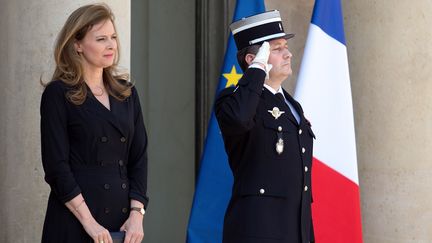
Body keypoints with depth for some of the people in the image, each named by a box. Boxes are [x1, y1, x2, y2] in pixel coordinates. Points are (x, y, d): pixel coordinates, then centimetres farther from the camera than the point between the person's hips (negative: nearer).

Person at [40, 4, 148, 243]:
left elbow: (139, 158, 8)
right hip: (75, 221, -4)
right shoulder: (58, 94, -4)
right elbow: (56, 166, -10)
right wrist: (88, 221, -16)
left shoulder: (126, 92, 11)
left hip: (122, 221, 4)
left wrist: (137, 214, -4)